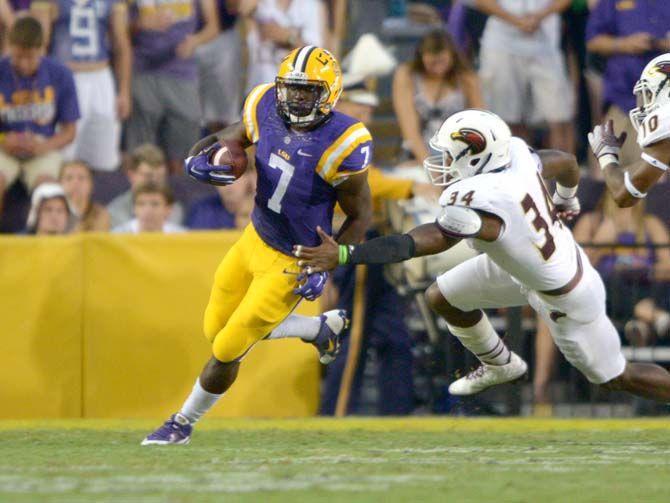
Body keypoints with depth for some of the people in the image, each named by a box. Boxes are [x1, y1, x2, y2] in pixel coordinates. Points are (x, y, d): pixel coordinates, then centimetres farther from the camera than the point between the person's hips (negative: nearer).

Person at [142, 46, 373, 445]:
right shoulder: (267, 109, -11)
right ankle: (322, 328, 33)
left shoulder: (340, 144, -26)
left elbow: (360, 217, -14)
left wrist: (326, 266, -21)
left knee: (228, 350, 0)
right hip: (255, 240, 7)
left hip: (290, 263, -7)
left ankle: (184, 423, 26)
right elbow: (225, 141, 5)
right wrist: (199, 161, -19)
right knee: (217, 329, 20)